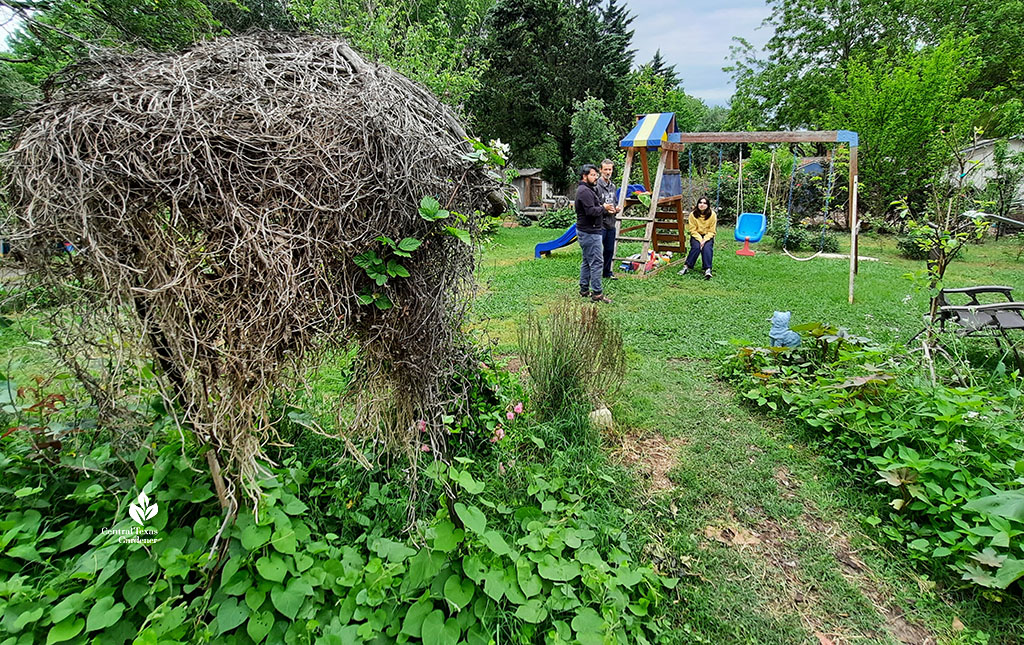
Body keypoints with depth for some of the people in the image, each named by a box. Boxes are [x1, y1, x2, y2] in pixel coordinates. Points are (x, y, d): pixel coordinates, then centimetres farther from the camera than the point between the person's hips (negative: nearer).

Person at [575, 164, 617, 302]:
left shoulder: (587, 190, 19)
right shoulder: (585, 191, -16)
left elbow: (594, 208, 20)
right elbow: (591, 211, -26)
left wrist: (604, 208, 4)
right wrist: (604, 208, -10)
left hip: (587, 232, 11)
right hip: (590, 233, -11)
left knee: (587, 261, 15)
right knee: (597, 262, -9)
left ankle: (584, 290, 22)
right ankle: (597, 293, -6)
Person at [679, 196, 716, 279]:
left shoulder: (712, 215, -9)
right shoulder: (693, 214, -10)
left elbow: (712, 231, -6)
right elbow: (692, 230, -8)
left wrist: (704, 240, -21)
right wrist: (700, 239, -21)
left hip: (708, 236, 0)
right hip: (696, 236, 0)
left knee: (707, 248, -29)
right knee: (696, 246, -30)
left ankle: (707, 269, -34)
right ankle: (687, 266, -23)